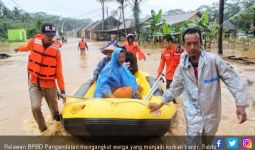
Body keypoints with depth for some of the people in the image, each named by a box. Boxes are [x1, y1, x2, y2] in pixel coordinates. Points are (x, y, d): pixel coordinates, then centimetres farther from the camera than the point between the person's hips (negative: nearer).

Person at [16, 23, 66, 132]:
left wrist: (62, 89, -9)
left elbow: (59, 72, -9)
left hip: (50, 85, 0)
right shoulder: (33, 43, -10)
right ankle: (44, 131, 6)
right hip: (34, 83, 1)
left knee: (54, 110, 9)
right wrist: (19, 49, 40)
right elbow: (26, 47, 17)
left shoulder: (56, 50, -13)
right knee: (35, 107, -17)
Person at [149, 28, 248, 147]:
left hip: (212, 111, 0)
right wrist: (160, 104, 10)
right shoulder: (182, 67, -4)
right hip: (193, 113, 1)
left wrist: (240, 104, -18)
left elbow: (232, 80, -11)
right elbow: (175, 88, 7)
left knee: (207, 143, 20)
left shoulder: (214, 60, -15)